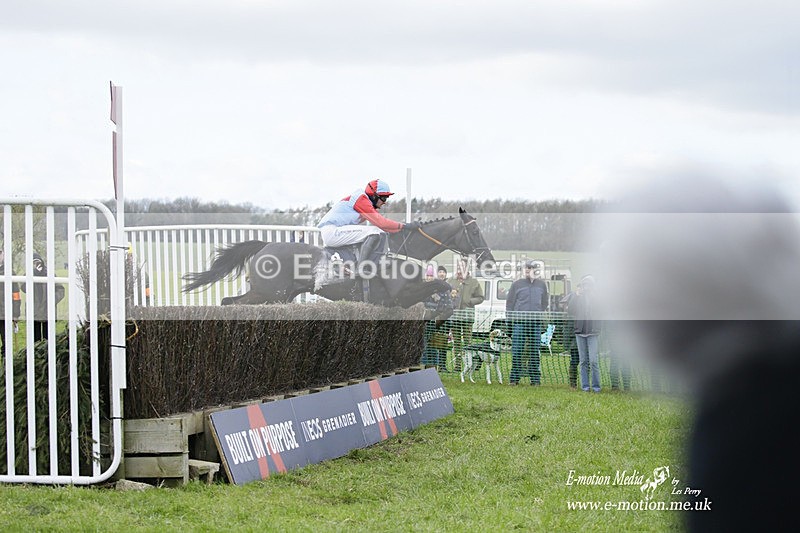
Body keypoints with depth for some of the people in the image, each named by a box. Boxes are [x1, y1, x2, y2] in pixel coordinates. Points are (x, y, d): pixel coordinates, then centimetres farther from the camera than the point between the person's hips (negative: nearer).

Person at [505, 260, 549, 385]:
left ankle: (535, 378, 8)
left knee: (535, 351, 3)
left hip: (536, 322, 2)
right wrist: (510, 318, -1)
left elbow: (544, 303, 20)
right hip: (519, 321, -2)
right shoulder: (517, 284, 6)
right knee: (517, 351, -4)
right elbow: (510, 303, 8)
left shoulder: (542, 285, 12)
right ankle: (514, 377, 1)